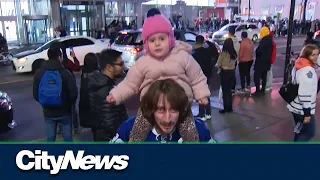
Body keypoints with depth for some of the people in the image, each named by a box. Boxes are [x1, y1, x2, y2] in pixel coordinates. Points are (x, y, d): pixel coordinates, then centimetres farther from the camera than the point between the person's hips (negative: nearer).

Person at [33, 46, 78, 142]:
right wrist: (69, 104, 4)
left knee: (50, 138, 15)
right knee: (68, 137, 11)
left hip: (48, 112, 3)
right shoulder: (65, 73, -15)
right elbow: (74, 93, -16)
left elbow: (36, 95, 2)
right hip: (64, 111, -3)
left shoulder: (39, 73, -4)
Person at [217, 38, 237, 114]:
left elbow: (219, 64, -7)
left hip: (225, 72, -6)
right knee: (229, 90, 15)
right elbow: (234, 63, 5)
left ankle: (225, 108, 8)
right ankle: (230, 108, 21)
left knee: (225, 91, 3)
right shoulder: (234, 53, 0)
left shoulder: (224, 53, -15)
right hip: (232, 71, 6)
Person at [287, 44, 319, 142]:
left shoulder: (299, 66, 7)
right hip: (303, 109, -9)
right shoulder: (308, 70, -24)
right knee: (309, 132, 5)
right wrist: (307, 113, -21)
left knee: (300, 131, 21)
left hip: (296, 106, 9)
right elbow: (305, 94, -27)